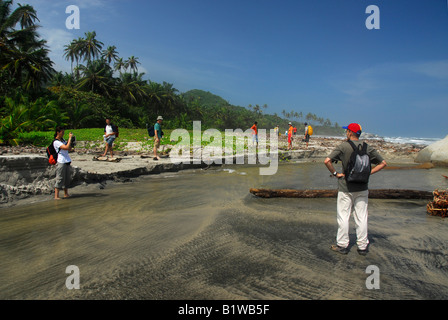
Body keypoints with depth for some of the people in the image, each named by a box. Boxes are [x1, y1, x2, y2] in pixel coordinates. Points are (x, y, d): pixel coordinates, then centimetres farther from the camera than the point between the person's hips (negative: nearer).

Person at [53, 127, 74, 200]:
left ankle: (66, 194, 22)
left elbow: (69, 149, 15)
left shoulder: (62, 140, 14)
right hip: (61, 162, -8)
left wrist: (71, 140, 2)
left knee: (67, 178, 12)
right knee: (60, 179, -7)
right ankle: (56, 196, -3)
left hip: (67, 161, 8)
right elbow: (67, 148, -24)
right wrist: (70, 138, -18)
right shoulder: (56, 142, -13)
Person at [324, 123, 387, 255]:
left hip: (346, 187, -3)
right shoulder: (367, 147, 2)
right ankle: (362, 246, 16)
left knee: (343, 216, 5)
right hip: (362, 187, 4)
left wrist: (335, 173, -8)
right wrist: (368, 173, 4)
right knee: (361, 217, 9)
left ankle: (342, 245, 12)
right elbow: (383, 163, 6)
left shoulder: (343, 146, -9)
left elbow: (327, 161, -20)